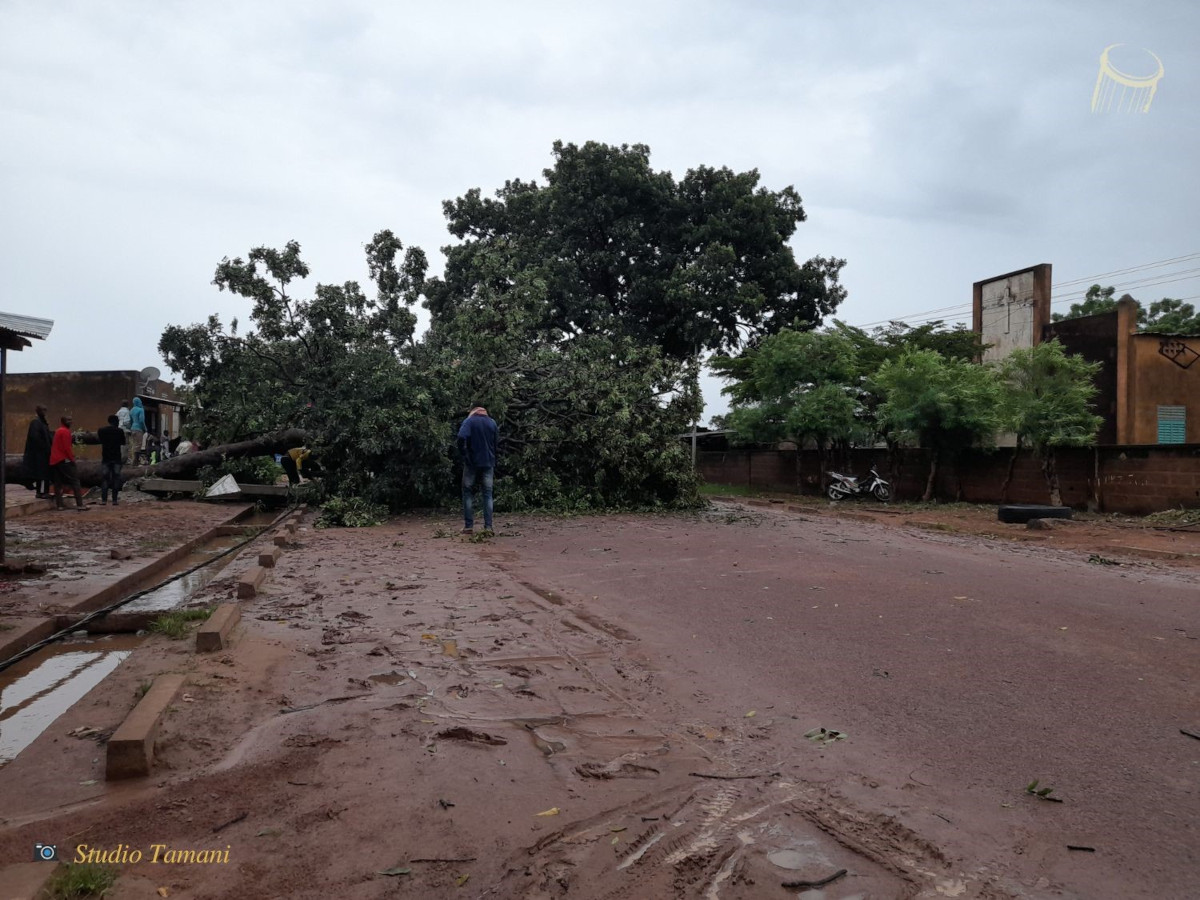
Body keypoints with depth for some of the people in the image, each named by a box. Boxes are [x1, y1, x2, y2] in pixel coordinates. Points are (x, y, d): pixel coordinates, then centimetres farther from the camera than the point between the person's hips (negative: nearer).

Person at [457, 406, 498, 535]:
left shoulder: (469, 421, -1)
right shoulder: (492, 422, 11)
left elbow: (461, 437, -19)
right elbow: (496, 444, 12)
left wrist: (463, 454, -8)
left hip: (472, 463, -3)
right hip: (488, 463, 3)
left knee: (468, 493, 6)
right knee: (487, 494, 5)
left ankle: (468, 526, 1)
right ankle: (488, 527, -1)